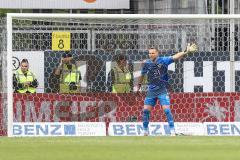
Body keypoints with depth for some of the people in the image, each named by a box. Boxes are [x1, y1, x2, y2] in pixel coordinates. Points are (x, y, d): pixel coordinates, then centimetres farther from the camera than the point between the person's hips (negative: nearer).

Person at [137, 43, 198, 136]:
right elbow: (142, 74, 19)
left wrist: (186, 52, -34)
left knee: (166, 110, -13)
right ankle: (145, 131, 20)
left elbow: (175, 57, -21)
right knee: (145, 110, 4)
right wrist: (139, 85, 31)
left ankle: (172, 132, -9)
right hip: (151, 90, 4)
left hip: (162, 90, -4)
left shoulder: (163, 61, -9)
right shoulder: (146, 63, 1)